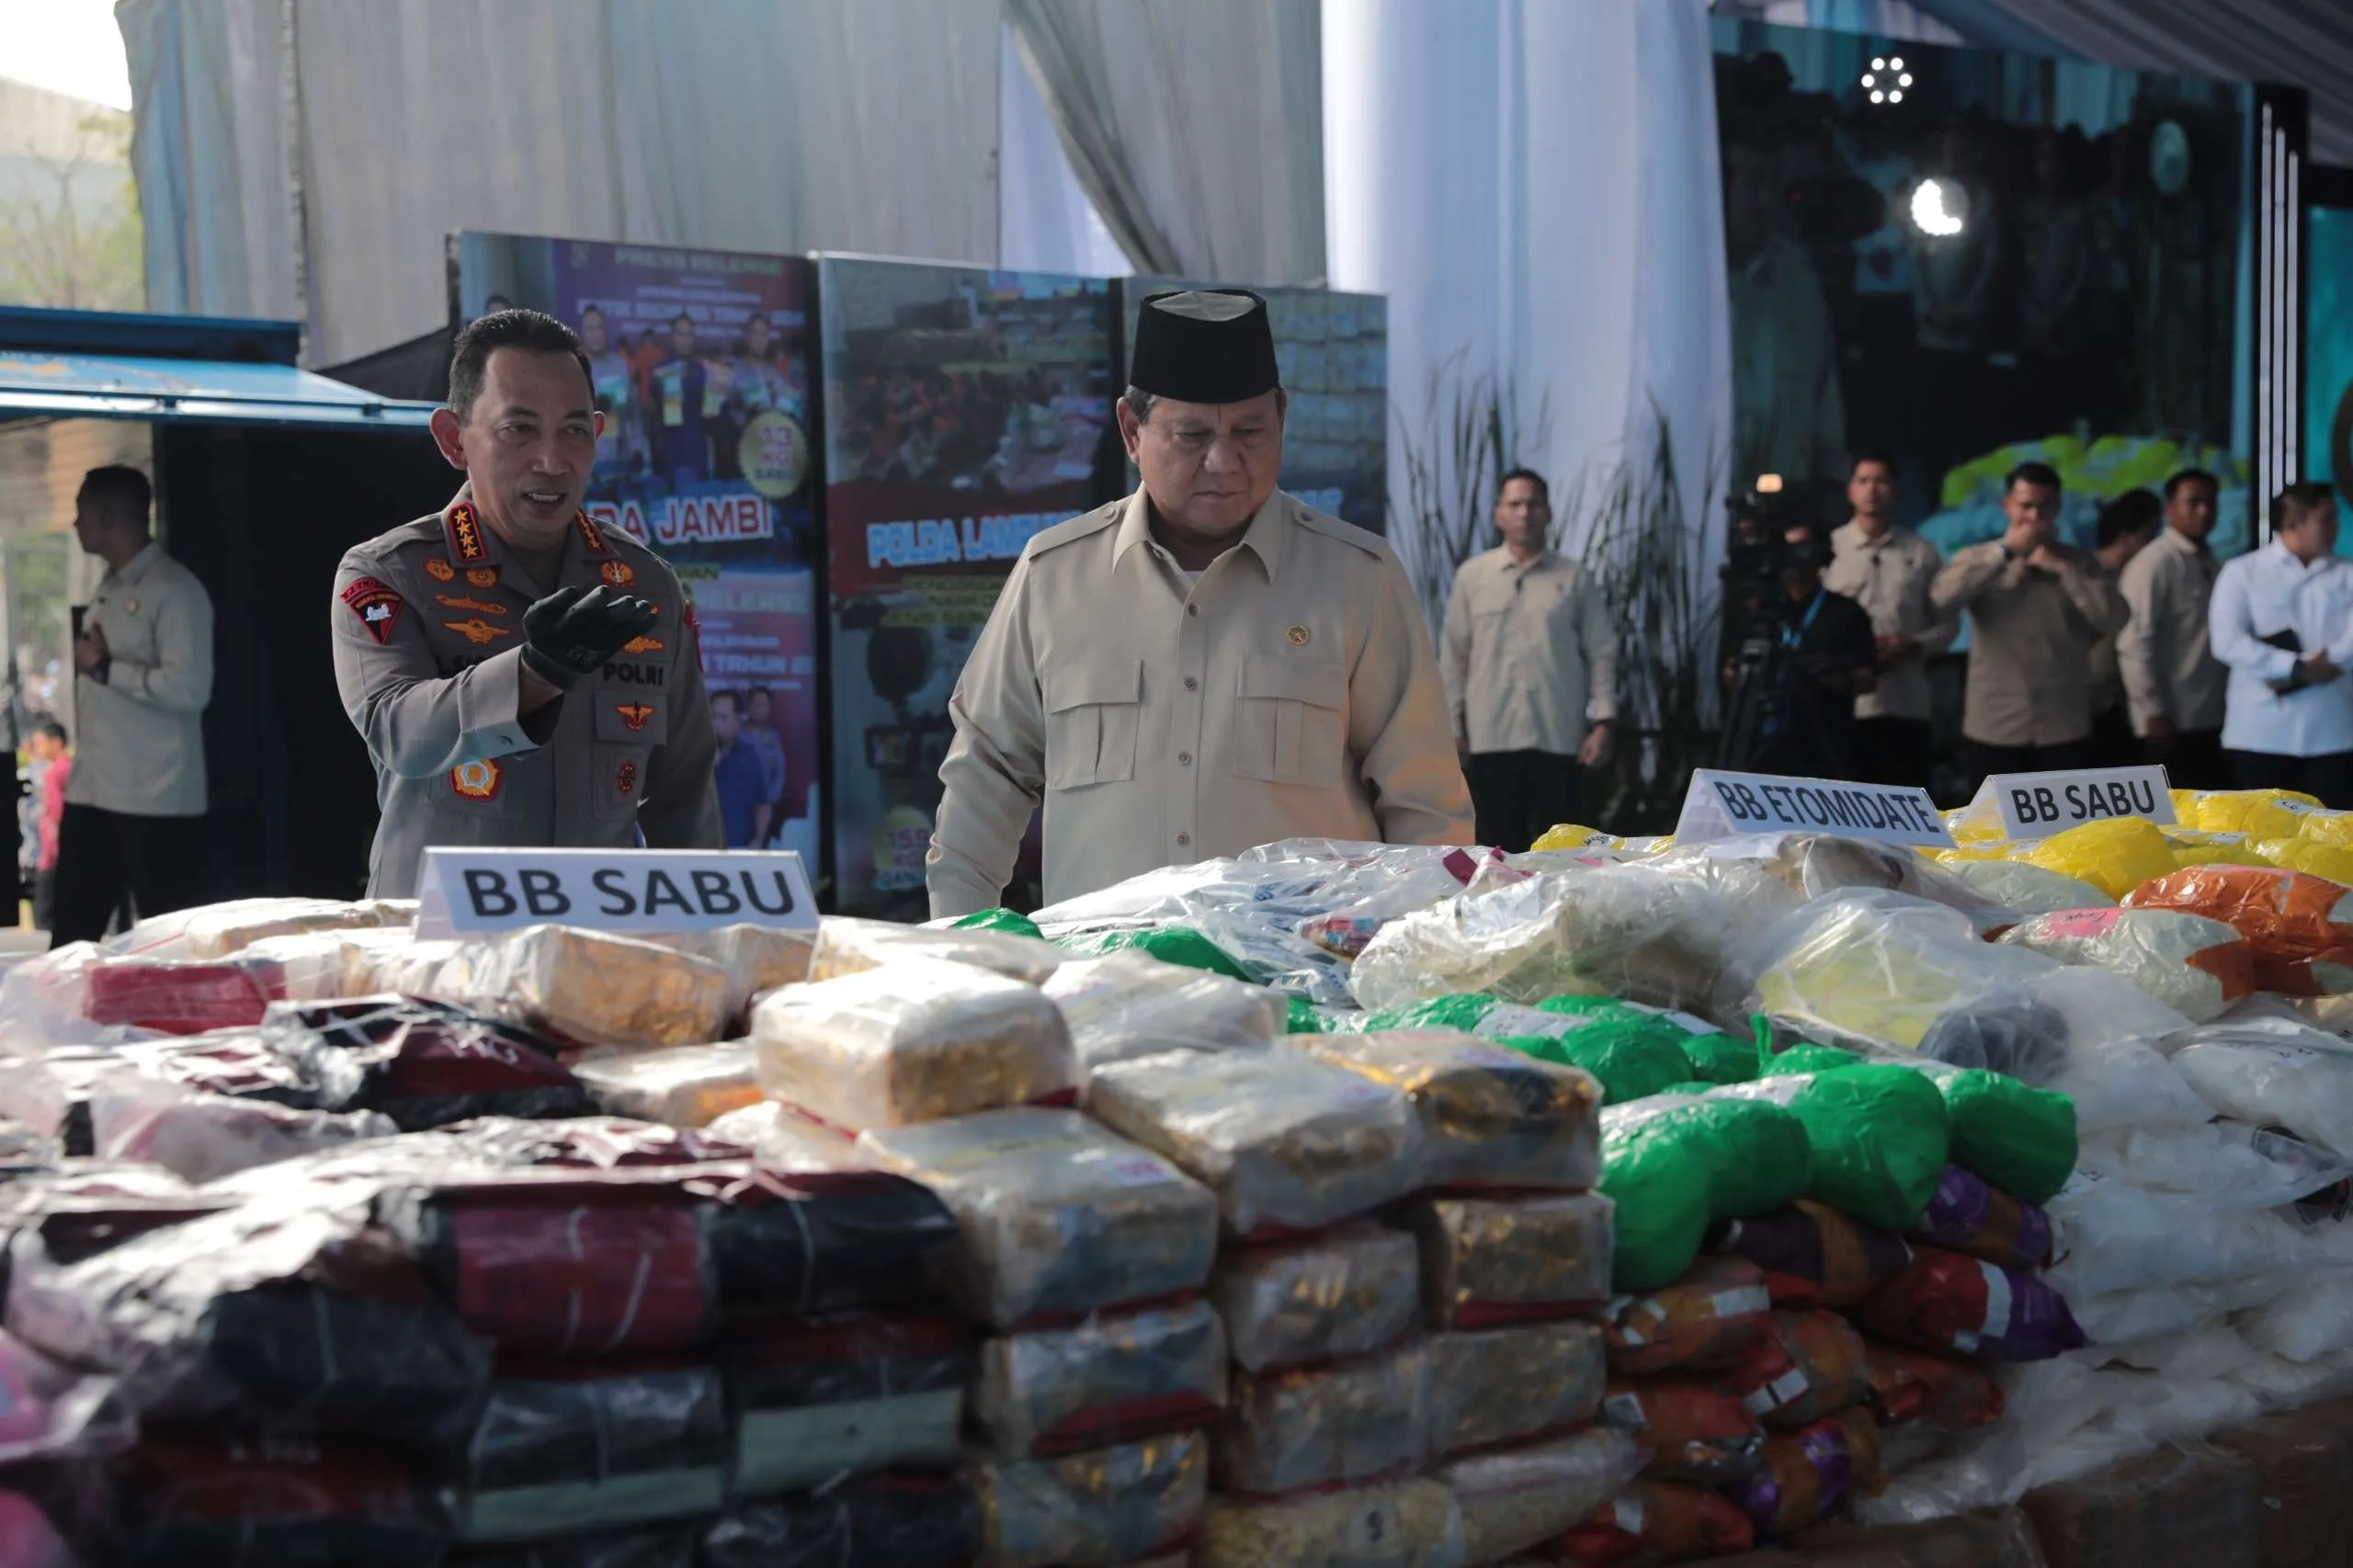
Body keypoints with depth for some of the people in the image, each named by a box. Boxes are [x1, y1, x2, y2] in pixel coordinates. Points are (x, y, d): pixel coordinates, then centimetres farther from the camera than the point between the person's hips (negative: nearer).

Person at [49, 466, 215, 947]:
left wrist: (105, 668, -14)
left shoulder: (174, 590, -12)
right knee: (72, 935, 11)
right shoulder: (108, 588, 15)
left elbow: (189, 688, -21)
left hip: (155, 800, -8)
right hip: (93, 792, 8)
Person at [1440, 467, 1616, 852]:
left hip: (1557, 736, 0)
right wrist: (1452, 726, 3)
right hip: (1492, 735, 1)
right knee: (1499, 843, 5)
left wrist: (1602, 722, -6)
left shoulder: (1575, 579, 5)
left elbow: (1602, 653, 3)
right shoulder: (1472, 576, 6)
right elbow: (1454, 655, 7)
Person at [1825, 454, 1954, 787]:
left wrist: (1914, 646, -10)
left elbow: (1948, 622, 9)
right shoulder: (1827, 549, 4)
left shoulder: (1921, 553, 7)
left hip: (1907, 703, 1)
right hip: (1844, 703, -1)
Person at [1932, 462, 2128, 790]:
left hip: (2064, 730, 1)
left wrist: (2062, 569, -9)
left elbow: (2114, 618, -7)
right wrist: (2006, 550, -12)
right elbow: (1941, 600, -16)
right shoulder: (1978, 560, 5)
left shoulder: (2079, 563, 8)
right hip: (1994, 729, -1)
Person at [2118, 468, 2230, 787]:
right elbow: (2135, 643, -15)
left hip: (2211, 720, 8)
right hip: (2172, 722, -8)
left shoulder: (2214, 566, 14)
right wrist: (2152, 712, -17)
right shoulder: (2154, 564, -9)